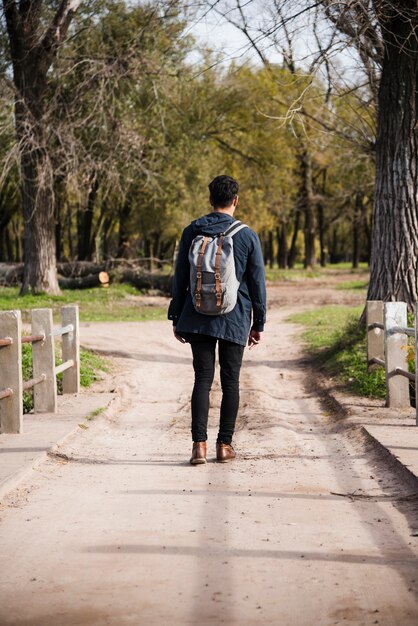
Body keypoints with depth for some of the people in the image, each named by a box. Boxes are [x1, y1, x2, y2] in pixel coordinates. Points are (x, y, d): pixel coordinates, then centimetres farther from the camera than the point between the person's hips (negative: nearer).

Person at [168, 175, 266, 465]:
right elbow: (257, 283, 0)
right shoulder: (247, 236, -3)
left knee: (203, 379, 3)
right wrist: (259, 323, 8)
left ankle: (199, 444, -6)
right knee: (230, 381, 7)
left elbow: (180, 278, 5)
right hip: (235, 321, -1)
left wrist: (176, 318, 13)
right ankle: (224, 445, 10)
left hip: (198, 319, 1)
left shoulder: (191, 232, 2)